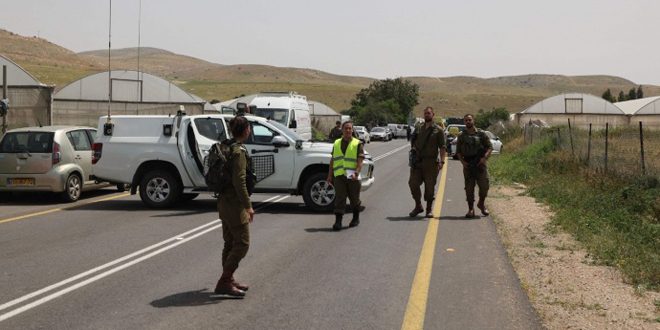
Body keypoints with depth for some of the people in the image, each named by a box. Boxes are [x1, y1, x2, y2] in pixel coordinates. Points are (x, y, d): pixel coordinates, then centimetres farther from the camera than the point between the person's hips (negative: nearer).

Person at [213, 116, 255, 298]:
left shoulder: (227, 148, 12)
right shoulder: (239, 152, -18)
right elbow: (239, 181, -24)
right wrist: (248, 206, -22)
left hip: (225, 202, 10)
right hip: (234, 204, -10)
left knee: (230, 243, 16)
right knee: (242, 244, -6)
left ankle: (228, 280, 24)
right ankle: (224, 282, -6)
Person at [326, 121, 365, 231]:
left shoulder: (358, 144, 2)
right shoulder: (336, 143, 14)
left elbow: (360, 161, -8)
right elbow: (332, 160, 17)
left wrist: (356, 173, -23)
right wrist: (330, 175, 11)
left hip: (352, 177, -2)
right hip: (339, 176, 2)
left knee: (354, 199, 10)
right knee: (339, 198, -7)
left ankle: (356, 218, 29)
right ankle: (338, 221, -10)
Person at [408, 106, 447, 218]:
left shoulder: (438, 130, 0)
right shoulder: (418, 127, 12)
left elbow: (442, 147, -4)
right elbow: (413, 141, 21)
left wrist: (442, 161, -15)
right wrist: (413, 148, 0)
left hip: (430, 162, -3)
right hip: (417, 161, 3)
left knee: (430, 186, 1)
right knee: (413, 183, 0)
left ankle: (429, 209, 14)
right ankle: (418, 206, 16)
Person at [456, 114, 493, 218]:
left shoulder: (481, 134, 5)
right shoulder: (461, 136, 10)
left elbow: (490, 147, 4)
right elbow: (458, 151, 11)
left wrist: (484, 157, -12)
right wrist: (462, 161, -6)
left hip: (480, 164, -1)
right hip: (467, 165, 1)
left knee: (484, 186, -5)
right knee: (469, 188, 1)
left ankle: (481, 204, 20)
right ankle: (470, 209, 9)